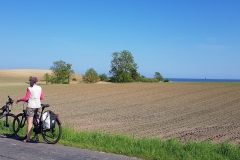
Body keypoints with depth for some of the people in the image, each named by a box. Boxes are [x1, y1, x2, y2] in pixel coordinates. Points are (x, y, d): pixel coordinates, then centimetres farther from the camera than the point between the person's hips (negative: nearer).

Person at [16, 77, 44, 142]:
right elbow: (42, 97, 10)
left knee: (29, 123, -3)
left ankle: (28, 138, -2)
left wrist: (19, 99, 3)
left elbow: (26, 98, -12)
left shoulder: (29, 89, -10)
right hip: (38, 106, 5)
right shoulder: (40, 88, 5)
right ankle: (37, 137, 17)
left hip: (31, 106, -5)